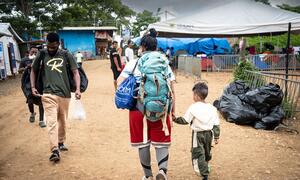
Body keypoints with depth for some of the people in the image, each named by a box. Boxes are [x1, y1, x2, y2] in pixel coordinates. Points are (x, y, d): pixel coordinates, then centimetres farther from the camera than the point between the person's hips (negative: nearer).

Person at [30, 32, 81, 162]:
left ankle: (61, 142, 34)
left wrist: (78, 89, -12)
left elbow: (75, 72, 1)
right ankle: (55, 150, -13)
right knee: (51, 121, -12)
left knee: (62, 121, 15)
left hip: (64, 93, 2)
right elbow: (33, 71, 16)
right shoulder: (42, 55, 5)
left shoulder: (66, 55, 3)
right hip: (48, 94, -1)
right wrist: (33, 87, 4)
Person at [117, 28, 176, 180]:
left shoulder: (133, 63, 2)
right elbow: (171, 90, 1)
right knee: (162, 141, 12)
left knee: (143, 143, 15)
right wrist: (172, 111, 7)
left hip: (138, 109, 0)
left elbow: (120, 82, -8)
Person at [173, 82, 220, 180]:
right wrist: (216, 136, 9)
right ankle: (205, 169, 44)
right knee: (207, 153, 24)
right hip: (209, 133, 6)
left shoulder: (193, 108, -17)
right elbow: (216, 124, 1)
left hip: (198, 134, -6)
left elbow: (185, 120, -12)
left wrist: (175, 119, 2)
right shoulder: (212, 108, -2)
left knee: (198, 154, 1)